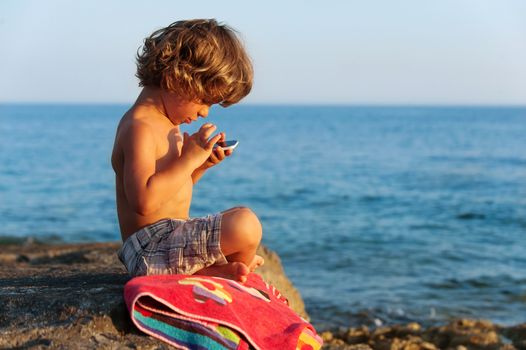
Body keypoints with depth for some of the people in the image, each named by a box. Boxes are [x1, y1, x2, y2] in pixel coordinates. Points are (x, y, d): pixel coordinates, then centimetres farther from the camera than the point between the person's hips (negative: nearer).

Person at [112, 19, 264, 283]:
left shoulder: (165, 124, 14)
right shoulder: (139, 128, -19)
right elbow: (144, 200, -32)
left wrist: (201, 164, 6)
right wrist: (189, 159, -24)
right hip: (150, 249, -12)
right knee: (245, 224, -26)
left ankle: (204, 269, 1)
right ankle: (222, 270, 5)